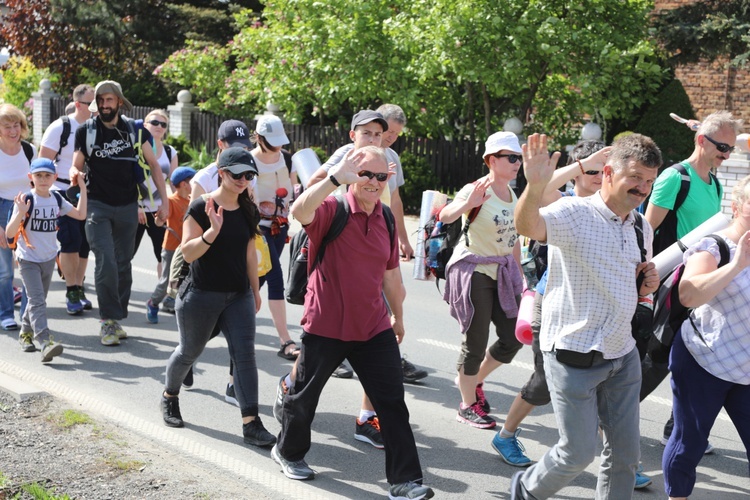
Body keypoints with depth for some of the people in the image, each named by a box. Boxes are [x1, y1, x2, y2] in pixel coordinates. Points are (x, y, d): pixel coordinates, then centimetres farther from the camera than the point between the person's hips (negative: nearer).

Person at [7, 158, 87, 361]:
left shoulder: (57, 200, 3)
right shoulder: (27, 200, -14)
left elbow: (81, 215, 7)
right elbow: (10, 232, -18)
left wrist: (82, 188, 4)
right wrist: (21, 213, -36)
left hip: (49, 259, 6)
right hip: (28, 259, -6)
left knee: (38, 299, 18)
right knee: (37, 300, -16)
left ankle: (26, 333, 37)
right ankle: (45, 341, -25)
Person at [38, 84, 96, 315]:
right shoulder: (60, 127, -9)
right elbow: (44, 162, -6)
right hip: (65, 193, -4)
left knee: (85, 244, 7)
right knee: (71, 242, -9)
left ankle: (79, 289, 19)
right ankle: (71, 293, 2)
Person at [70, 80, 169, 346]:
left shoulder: (135, 129, 2)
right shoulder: (86, 131, -1)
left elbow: (153, 165, 6)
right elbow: (77, 165, 5)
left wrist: (164, 201, 1)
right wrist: (75, 174, -20)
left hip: (128, 207, 2)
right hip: (98, 206, -2)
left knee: (123, 264, 9)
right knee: (106, 262, -15)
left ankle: (117, 318, 22)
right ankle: (108, 321, -4)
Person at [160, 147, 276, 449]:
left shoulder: (248, 211, 6)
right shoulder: (201, 207, -11)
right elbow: (188, 253, -16)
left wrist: (255, 290, 18)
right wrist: (213, 230, -30)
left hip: (239, 296, 4)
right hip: (201, 295, -4)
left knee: (245, 354, -6)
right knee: (189, 352, 13)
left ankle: (251, 423, -7)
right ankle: (169, 396, 41)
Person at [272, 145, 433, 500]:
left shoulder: (387, 218, 6)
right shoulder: (331, 209, -13)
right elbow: (299, 212, -38)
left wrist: (398, 316, 26)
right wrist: (335, 178, -46)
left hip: (374, 328, 4)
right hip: (325, 325, -4)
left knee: (393, 403, -2)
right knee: (304, 396, 14)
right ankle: (288, 452, 41)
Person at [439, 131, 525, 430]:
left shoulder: (512, 194, 8)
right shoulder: (477, 190, -16)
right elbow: (445, 217, -34)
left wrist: (519, 275, 16)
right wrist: (467, 204, -53)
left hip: (502, 272, 8)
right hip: (473, 271, -8)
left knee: (513, 338, 8)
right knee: (475, 342, 0)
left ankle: (476, 381, 31)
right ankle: (467, 406, 16)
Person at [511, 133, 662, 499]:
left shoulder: (642, 229, 10)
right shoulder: (574, 213, -14)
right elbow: (527, 226, -35)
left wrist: (646, 286, 0)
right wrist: (535, 185, -55)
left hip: (622, 355, 7)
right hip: (574, 355, -7)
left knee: (626, 450, 11)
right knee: (578, 452, 2)